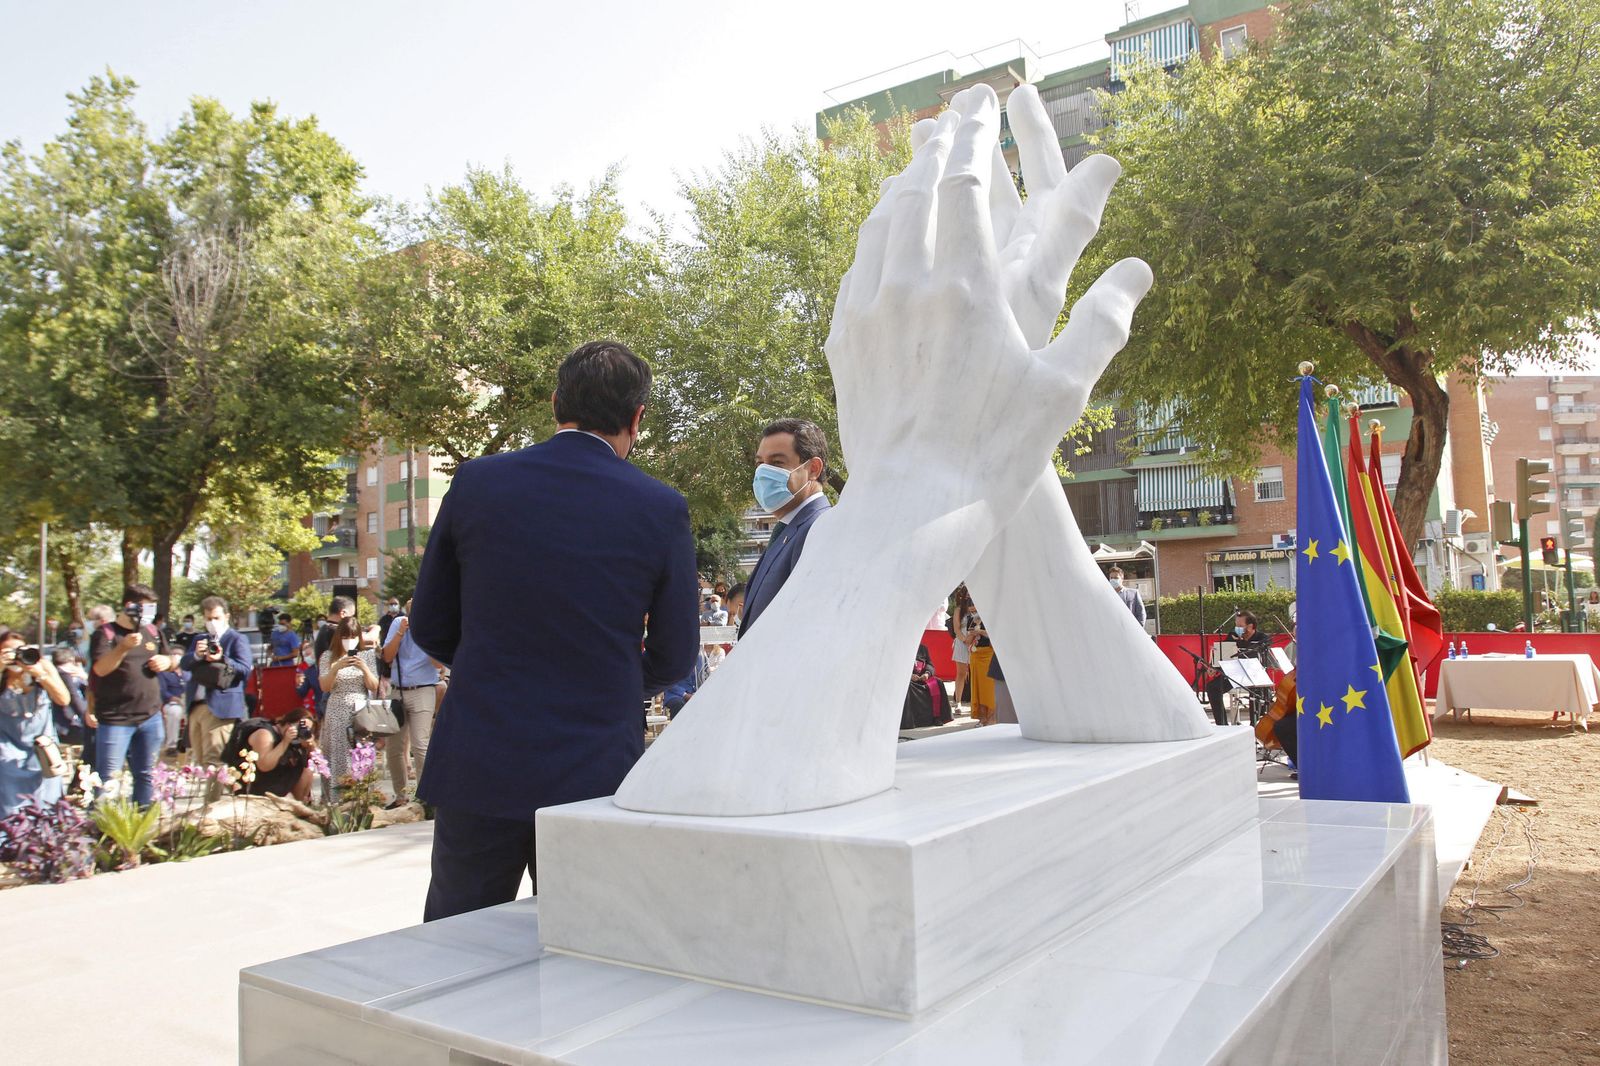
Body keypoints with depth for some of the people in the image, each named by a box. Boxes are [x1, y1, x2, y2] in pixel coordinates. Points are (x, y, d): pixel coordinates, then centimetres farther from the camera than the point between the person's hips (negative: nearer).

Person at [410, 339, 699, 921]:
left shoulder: (476, 481, -4)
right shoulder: (661, 509, -8)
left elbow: (429, 627, 5)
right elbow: (672, 659, 1)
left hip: (477, 768, 1)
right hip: (596, 774, -1)